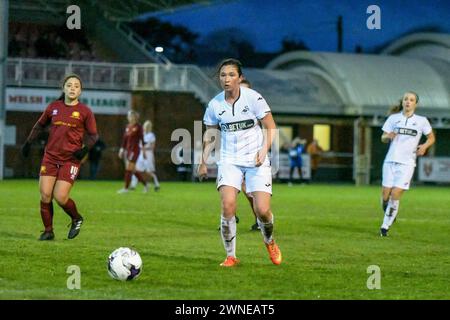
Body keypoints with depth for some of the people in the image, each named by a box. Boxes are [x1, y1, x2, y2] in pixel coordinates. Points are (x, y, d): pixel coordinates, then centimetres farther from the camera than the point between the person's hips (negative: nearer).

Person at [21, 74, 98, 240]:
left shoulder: (85, 112, -1)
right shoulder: (53, 107, 7)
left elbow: (93, 135, 4)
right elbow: (40, 125, 21)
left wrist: (85, 149, -13)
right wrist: (28, 142, 14)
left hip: (71, 159, -3)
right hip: (50, 157, 3)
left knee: (60, 197, -11)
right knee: (45, 195, -6)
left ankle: (77, 219, 18)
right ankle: (48, 231, 10)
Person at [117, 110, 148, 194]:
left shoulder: (138, 127, -7)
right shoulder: (128, 126, 13)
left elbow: (142, 139, -7)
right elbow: (125, 139, 16)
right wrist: (122, 149, 14)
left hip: (135, 150, -7)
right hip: (128, 149, 7)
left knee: (128, 169, -9)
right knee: (133, 170, 10)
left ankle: (126, 188, -5)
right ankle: (145, 184, 22)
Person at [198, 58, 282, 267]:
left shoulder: (253, 98, -8)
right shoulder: (215, 105, 0)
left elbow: (270, 126, -1)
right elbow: (210, 134, 14)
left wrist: (264, 150, -14)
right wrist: (203, 162, 10)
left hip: (256, 160, -2)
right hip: (229, 161, 2)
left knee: (262, 210, -10)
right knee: (227, 206, -19)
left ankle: (269, 242, 25)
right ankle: (231, 256, -4)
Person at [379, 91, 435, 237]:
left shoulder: (421, 121, 4)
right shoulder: (393, 118, 7)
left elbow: (431, 137, 15)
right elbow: (383, 138, 10)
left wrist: (424, 146, -6)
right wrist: (388, 136, -14)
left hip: (407, 163, -2)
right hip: (390, 160, 2)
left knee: (395, 194, -12)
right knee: (385, 195, -3)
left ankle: (385, 225, -1)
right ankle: (390, 213, 29)